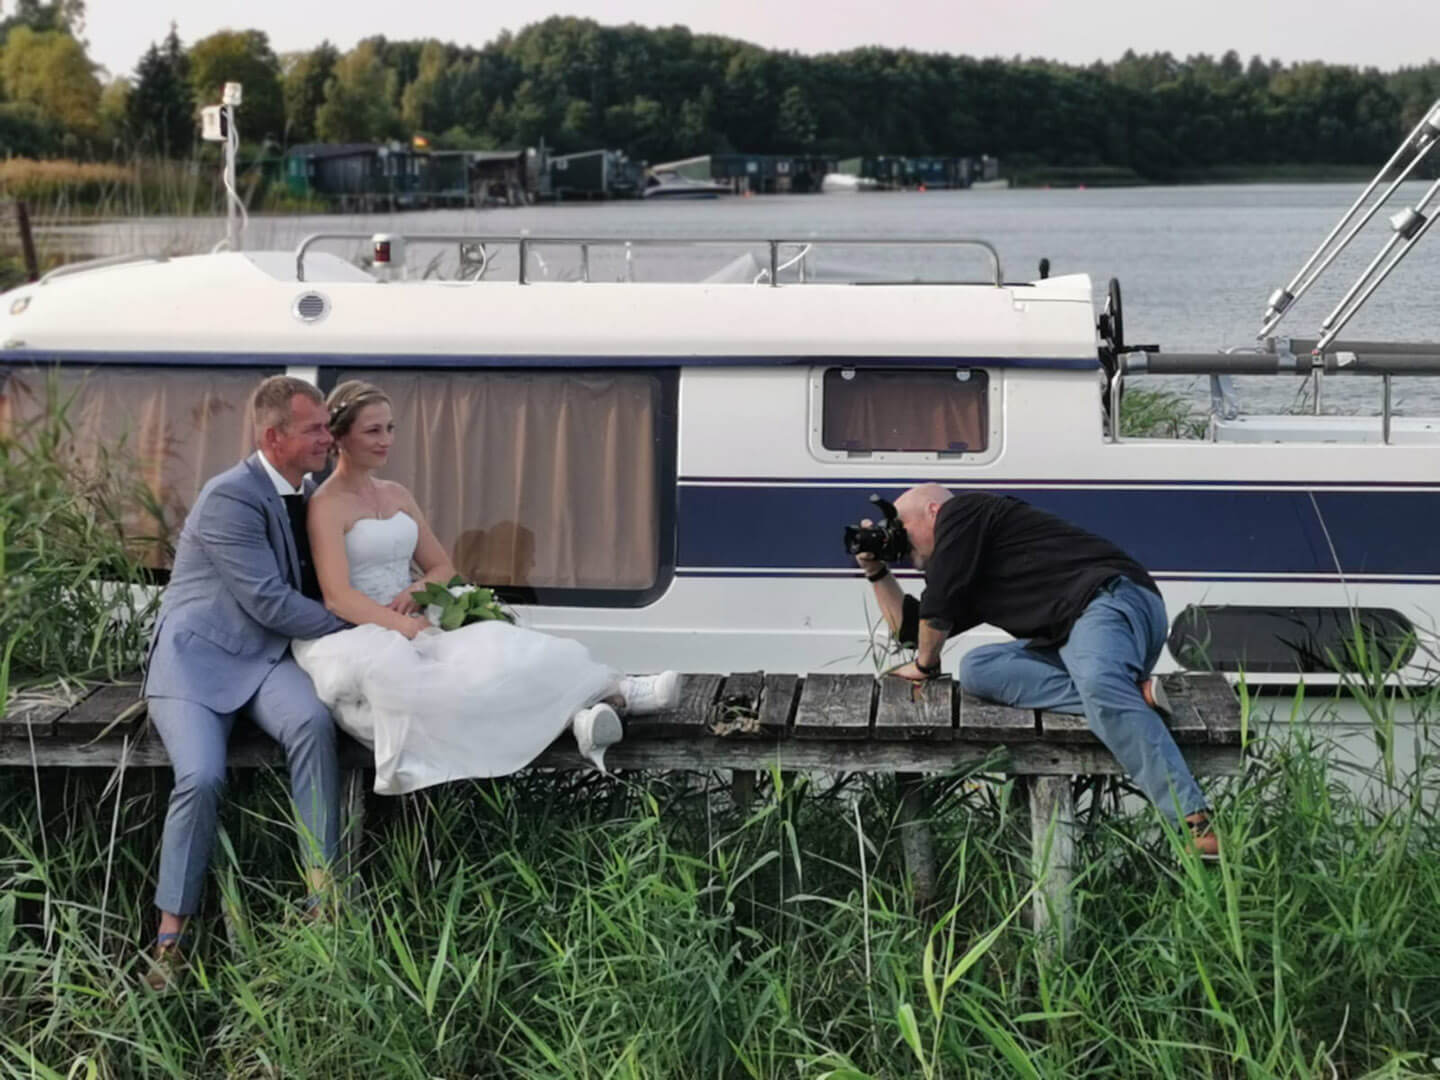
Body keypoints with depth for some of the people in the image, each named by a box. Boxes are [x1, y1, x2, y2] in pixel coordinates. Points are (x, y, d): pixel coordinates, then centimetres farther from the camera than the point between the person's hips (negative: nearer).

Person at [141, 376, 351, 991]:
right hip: (196, 656, -5)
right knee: (202, 776, -28)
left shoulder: (306, 495, 12)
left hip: (263, 658, 5)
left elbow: (316, 584, 24)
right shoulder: (231, 497, -14)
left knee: (312, 721, -28)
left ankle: (322, 890, -25)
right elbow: (269, 601, -18)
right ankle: (170, 936, -12)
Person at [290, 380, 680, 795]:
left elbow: (442, 568, 18)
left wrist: (416, 591, -4)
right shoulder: (327, 506, -6)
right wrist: (408, 626, -22)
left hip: (411, 628, 7)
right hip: (359, 641, -7)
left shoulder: (396, 495, 17)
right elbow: (338, 598, -16)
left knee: (490, 646, -21)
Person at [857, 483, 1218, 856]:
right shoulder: (972, 587, 34)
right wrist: (875, 570, 35)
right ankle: (1132, 693, -22)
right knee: (977, 668, -10)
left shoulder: (960, 510, 8)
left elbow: (939, 603, 1)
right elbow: (907, 625, 41)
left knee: (1098, 683, -37)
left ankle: (1195, 822, -49)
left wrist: (925, 663, 16)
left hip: (1109, 599, -9)